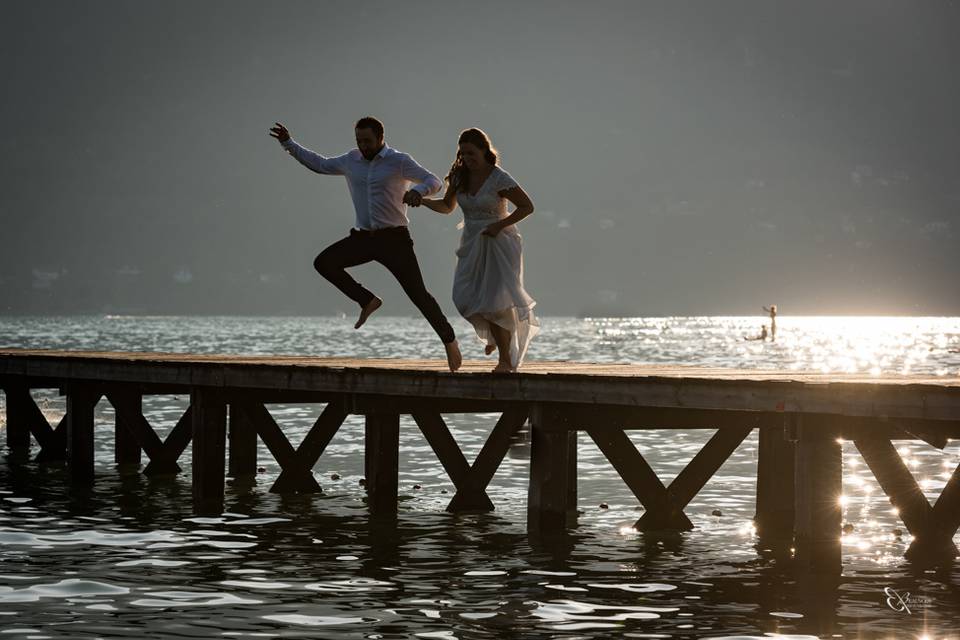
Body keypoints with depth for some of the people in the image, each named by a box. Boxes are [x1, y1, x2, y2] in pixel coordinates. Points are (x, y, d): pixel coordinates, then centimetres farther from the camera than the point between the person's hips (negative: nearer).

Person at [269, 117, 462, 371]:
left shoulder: (399, 162, -7)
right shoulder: (351, 160, 9)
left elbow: (434, 182, -13)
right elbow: (320, 164, 25)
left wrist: (417, 191, -35)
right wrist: (289, 144, 19)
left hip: (394, 238, -5)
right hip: (363, 237, 5)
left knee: (418, 294, -8)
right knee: (323, 262, -16)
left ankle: (449, 341, 7)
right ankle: (368, 301, -3)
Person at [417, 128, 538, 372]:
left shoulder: (499, 179, -16)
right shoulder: (459, 176, 1)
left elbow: (527, 206, -11)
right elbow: (447, 206, 13)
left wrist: (499, 225, -20)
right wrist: (422, 200, -5)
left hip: (498, 242, -5)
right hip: (471, 244, 5)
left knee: (496, 301, -10)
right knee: (465, 298, -7)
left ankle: (505, 359, 4)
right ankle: (496, 333, 24)